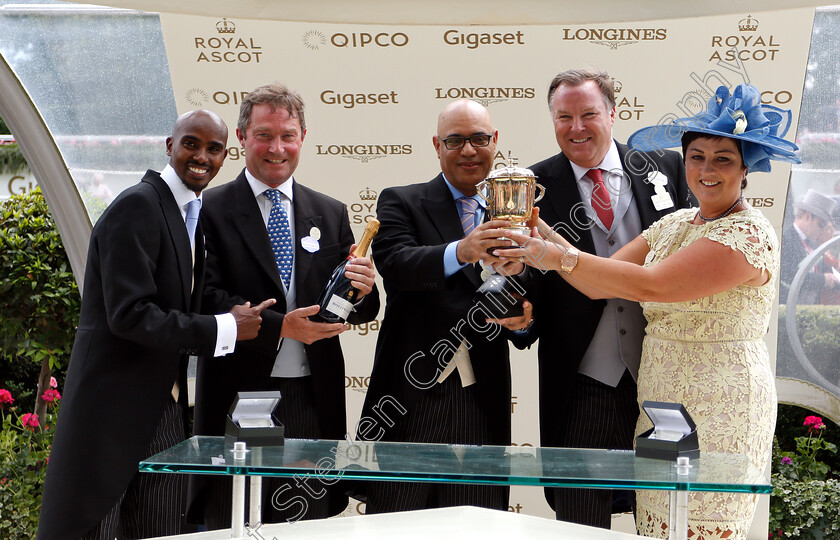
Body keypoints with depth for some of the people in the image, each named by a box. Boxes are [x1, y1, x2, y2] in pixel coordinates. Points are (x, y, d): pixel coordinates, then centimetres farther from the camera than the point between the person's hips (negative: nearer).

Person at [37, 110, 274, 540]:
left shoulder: (192, 215, 14)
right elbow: (129, 315, -22)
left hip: (163, 408, 8)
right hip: (112, 405, -8)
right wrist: (224, 328, -17)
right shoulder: (137, 206, -14)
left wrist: (230, 317, 1)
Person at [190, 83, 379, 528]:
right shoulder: (211, 210, 1)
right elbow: (207, 300, -8)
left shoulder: (331, 214, 13)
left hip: (313, 402, 3)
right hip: (238, 396, -3)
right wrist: (279, 325, -18)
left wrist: (362, 290, -11)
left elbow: (361, 312, 11)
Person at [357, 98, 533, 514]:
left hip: (482, 403, 3)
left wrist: (521, 318, -10)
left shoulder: (509, 218, 15)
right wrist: (459, 253, -33)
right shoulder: (401, 203, 5)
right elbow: (395, 265, -16)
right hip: (410, 400, -3)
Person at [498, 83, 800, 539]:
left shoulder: (749, 234, -13)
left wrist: (561, 257, -20)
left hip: (718, 411, -7)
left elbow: (650, 284, -22)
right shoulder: (673, 225, 13)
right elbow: (602, 285, 5)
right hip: (660, 405, 7)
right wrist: (546, 237, -7)